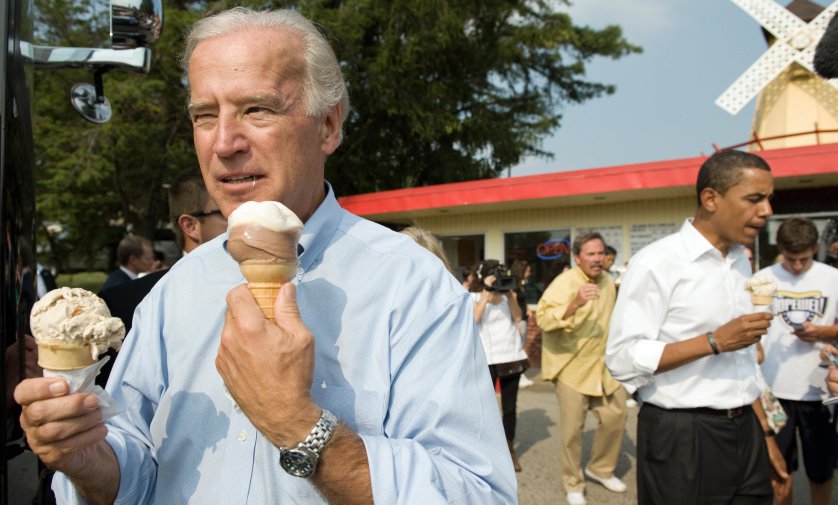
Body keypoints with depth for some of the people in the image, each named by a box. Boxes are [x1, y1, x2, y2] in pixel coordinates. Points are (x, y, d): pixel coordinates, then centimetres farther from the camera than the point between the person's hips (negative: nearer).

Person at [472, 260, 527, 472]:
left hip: (512, 355, 4)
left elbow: (518, 317, -3)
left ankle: (510, 450, 20)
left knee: (510, 405, 10)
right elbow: (475, 318, -19)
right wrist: (487, 293, -20)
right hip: (487, 358, -3)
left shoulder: (508, 294, 10)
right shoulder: (474, 298, 0)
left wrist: (510, 294, -11)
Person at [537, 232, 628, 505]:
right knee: (573, 428, 0)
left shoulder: (608, 281, 5)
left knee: (616, 416, 12)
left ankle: (600, 468, 34)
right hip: (572, 366, -7)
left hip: (603, 364, 7)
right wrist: (575, 303, -44)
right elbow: (543, 319, -33)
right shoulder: (564, 283, -19)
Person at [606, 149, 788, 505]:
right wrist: (715, 341, -21)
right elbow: (622, 359, -19)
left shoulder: (741, 263, 9)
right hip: (682, 438, -7)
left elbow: (744, 362, 16)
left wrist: (765, 435, 14)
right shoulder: (656, 263, -15)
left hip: (745, 434, 7)